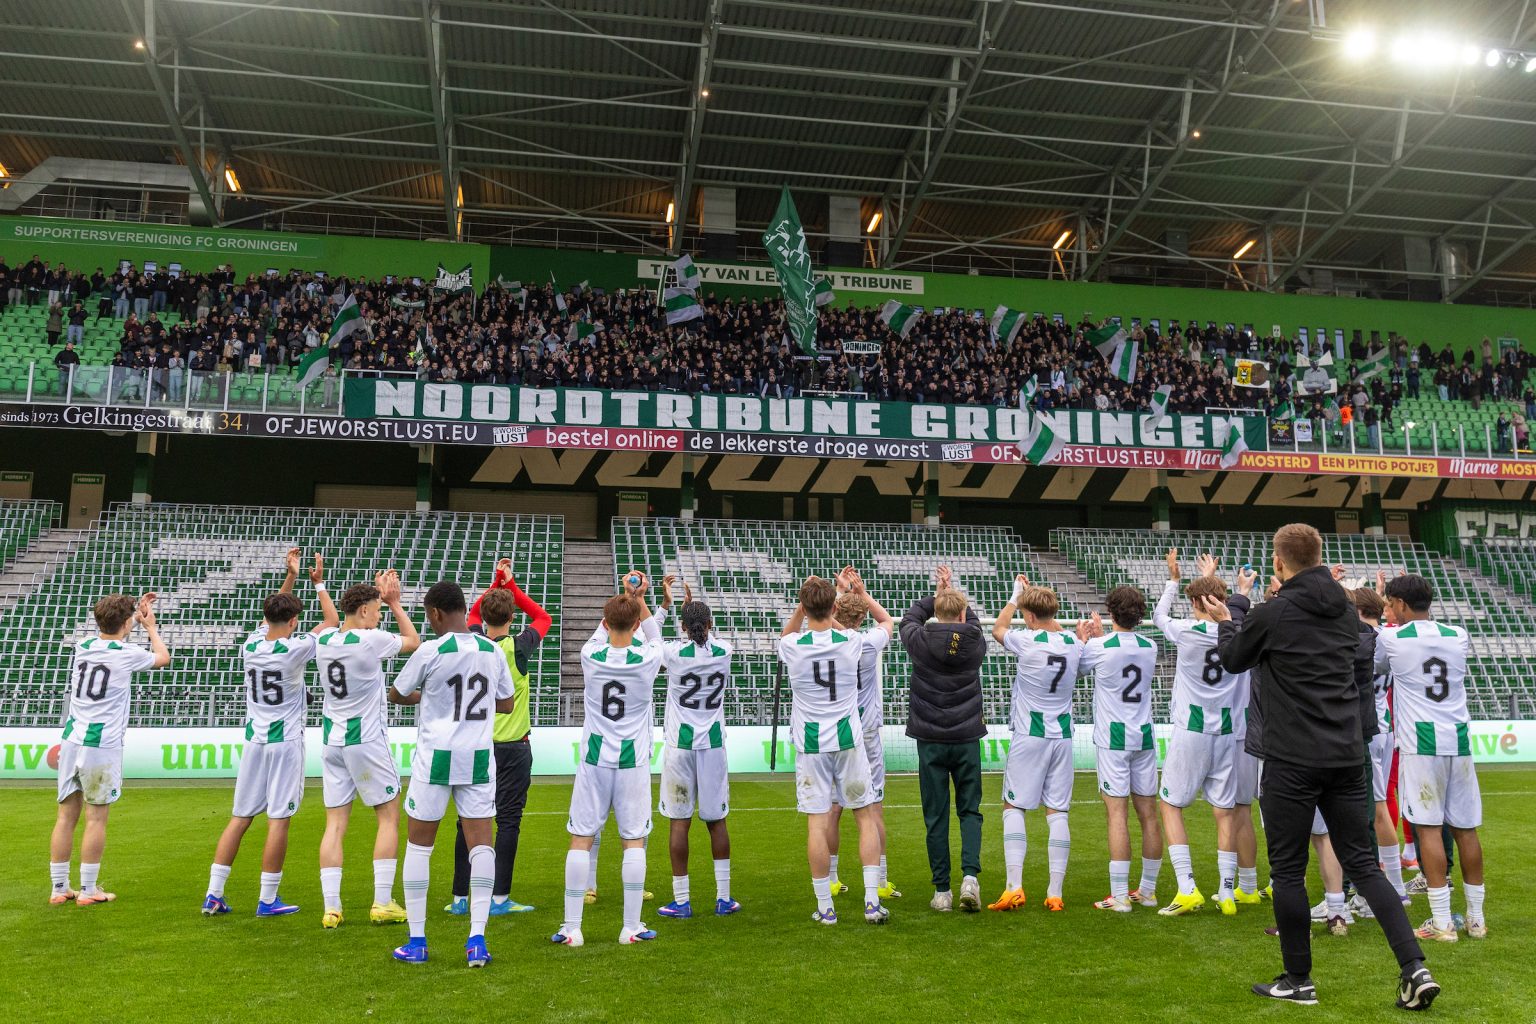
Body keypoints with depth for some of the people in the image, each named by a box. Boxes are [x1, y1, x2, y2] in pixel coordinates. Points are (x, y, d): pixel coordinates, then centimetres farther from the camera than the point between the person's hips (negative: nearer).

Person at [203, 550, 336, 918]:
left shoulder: (251, 645, 2)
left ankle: (213, 895, 14)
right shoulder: (295, 649, -12)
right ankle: (268, 900, 3)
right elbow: (332, 621, 1)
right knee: (279, 819, -1)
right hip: (285, 743, -5)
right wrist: (319, 582, 11)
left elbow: (272, 616, 22)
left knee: (240, 817, 11)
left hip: (253, 742, 6)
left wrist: (290, 576, 21)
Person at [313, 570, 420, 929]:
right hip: (366, 741, -6)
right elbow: (414, 642, 2)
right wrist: (395, 603, 7)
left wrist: (380, 597, 22)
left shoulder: (322, 640, 4)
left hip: (331, 741, 6)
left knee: (335, 824, 7)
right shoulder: (371, 640, -14)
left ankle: (331, 907, 5)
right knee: (389, 816, 6)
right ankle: (382, 903, 6)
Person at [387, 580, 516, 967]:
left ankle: (416, 941, 16)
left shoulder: (431, 651, -11)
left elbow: (395, 695, 5)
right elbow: (506, 704, 13)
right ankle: (477, 938, 1)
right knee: (481, 843, 5)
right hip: (479, 757, 3)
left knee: (418, 844, 10)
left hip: (436, 756, -3)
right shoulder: (493, 652, 1)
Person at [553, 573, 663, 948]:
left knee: (580, 840, 6)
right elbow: (654, 633, 15)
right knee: (634, 840, 7)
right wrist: (638, 600, 21)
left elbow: (603, 629, 16)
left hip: (594, 759, 1)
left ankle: (571, 928, 10)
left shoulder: (590, 656, -6)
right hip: (633, 760, -1)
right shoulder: (648, 660, -9)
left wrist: (624, 596, 21)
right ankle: (631, 927, 11)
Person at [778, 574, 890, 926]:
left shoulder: (792, 646, -7)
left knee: (817, 823, 2)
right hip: (848, 741, 0)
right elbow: (887, 625, 14)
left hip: (810, 745, 0)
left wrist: (801, 605, 11)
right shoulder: (853, 643, -7)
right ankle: (872, 902, 9)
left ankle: (825, 908, 8)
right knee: (866, 817, 11)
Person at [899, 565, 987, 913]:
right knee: (970, 811, 12)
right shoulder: (974, 643, -3)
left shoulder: (921, 641, -7)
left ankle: (941, 891, 8)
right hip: (967, 739, 1)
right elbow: (973, 621, 21)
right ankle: (970, 876, -7)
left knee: (936, 817, 5)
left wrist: (938, 595, 23)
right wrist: (953, 592, 28)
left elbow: (909, 619, 16)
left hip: (930, 740, -1)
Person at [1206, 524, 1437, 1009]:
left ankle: (1298, 981, 16)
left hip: (1292, 760, -6)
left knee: (1287, 870, 6)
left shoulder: (1271, 614, -12)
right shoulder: (1346, 610, 6)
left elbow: (1233, 660, 7)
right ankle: (1415, 967, 7)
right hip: (1347, 756, 6)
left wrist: (1225, 621, 25)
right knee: (1362, 862, 15)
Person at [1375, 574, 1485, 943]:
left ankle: (1442, 922, -1)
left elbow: (1375, 664, 16)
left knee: (1428, 827, -2)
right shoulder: (1458, 635, 8)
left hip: (1420, 743, -5)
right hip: (1458, 738, 5)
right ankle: (1476, 918, 18)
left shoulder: (1391, 637, -4)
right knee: (1465, 828, 10)